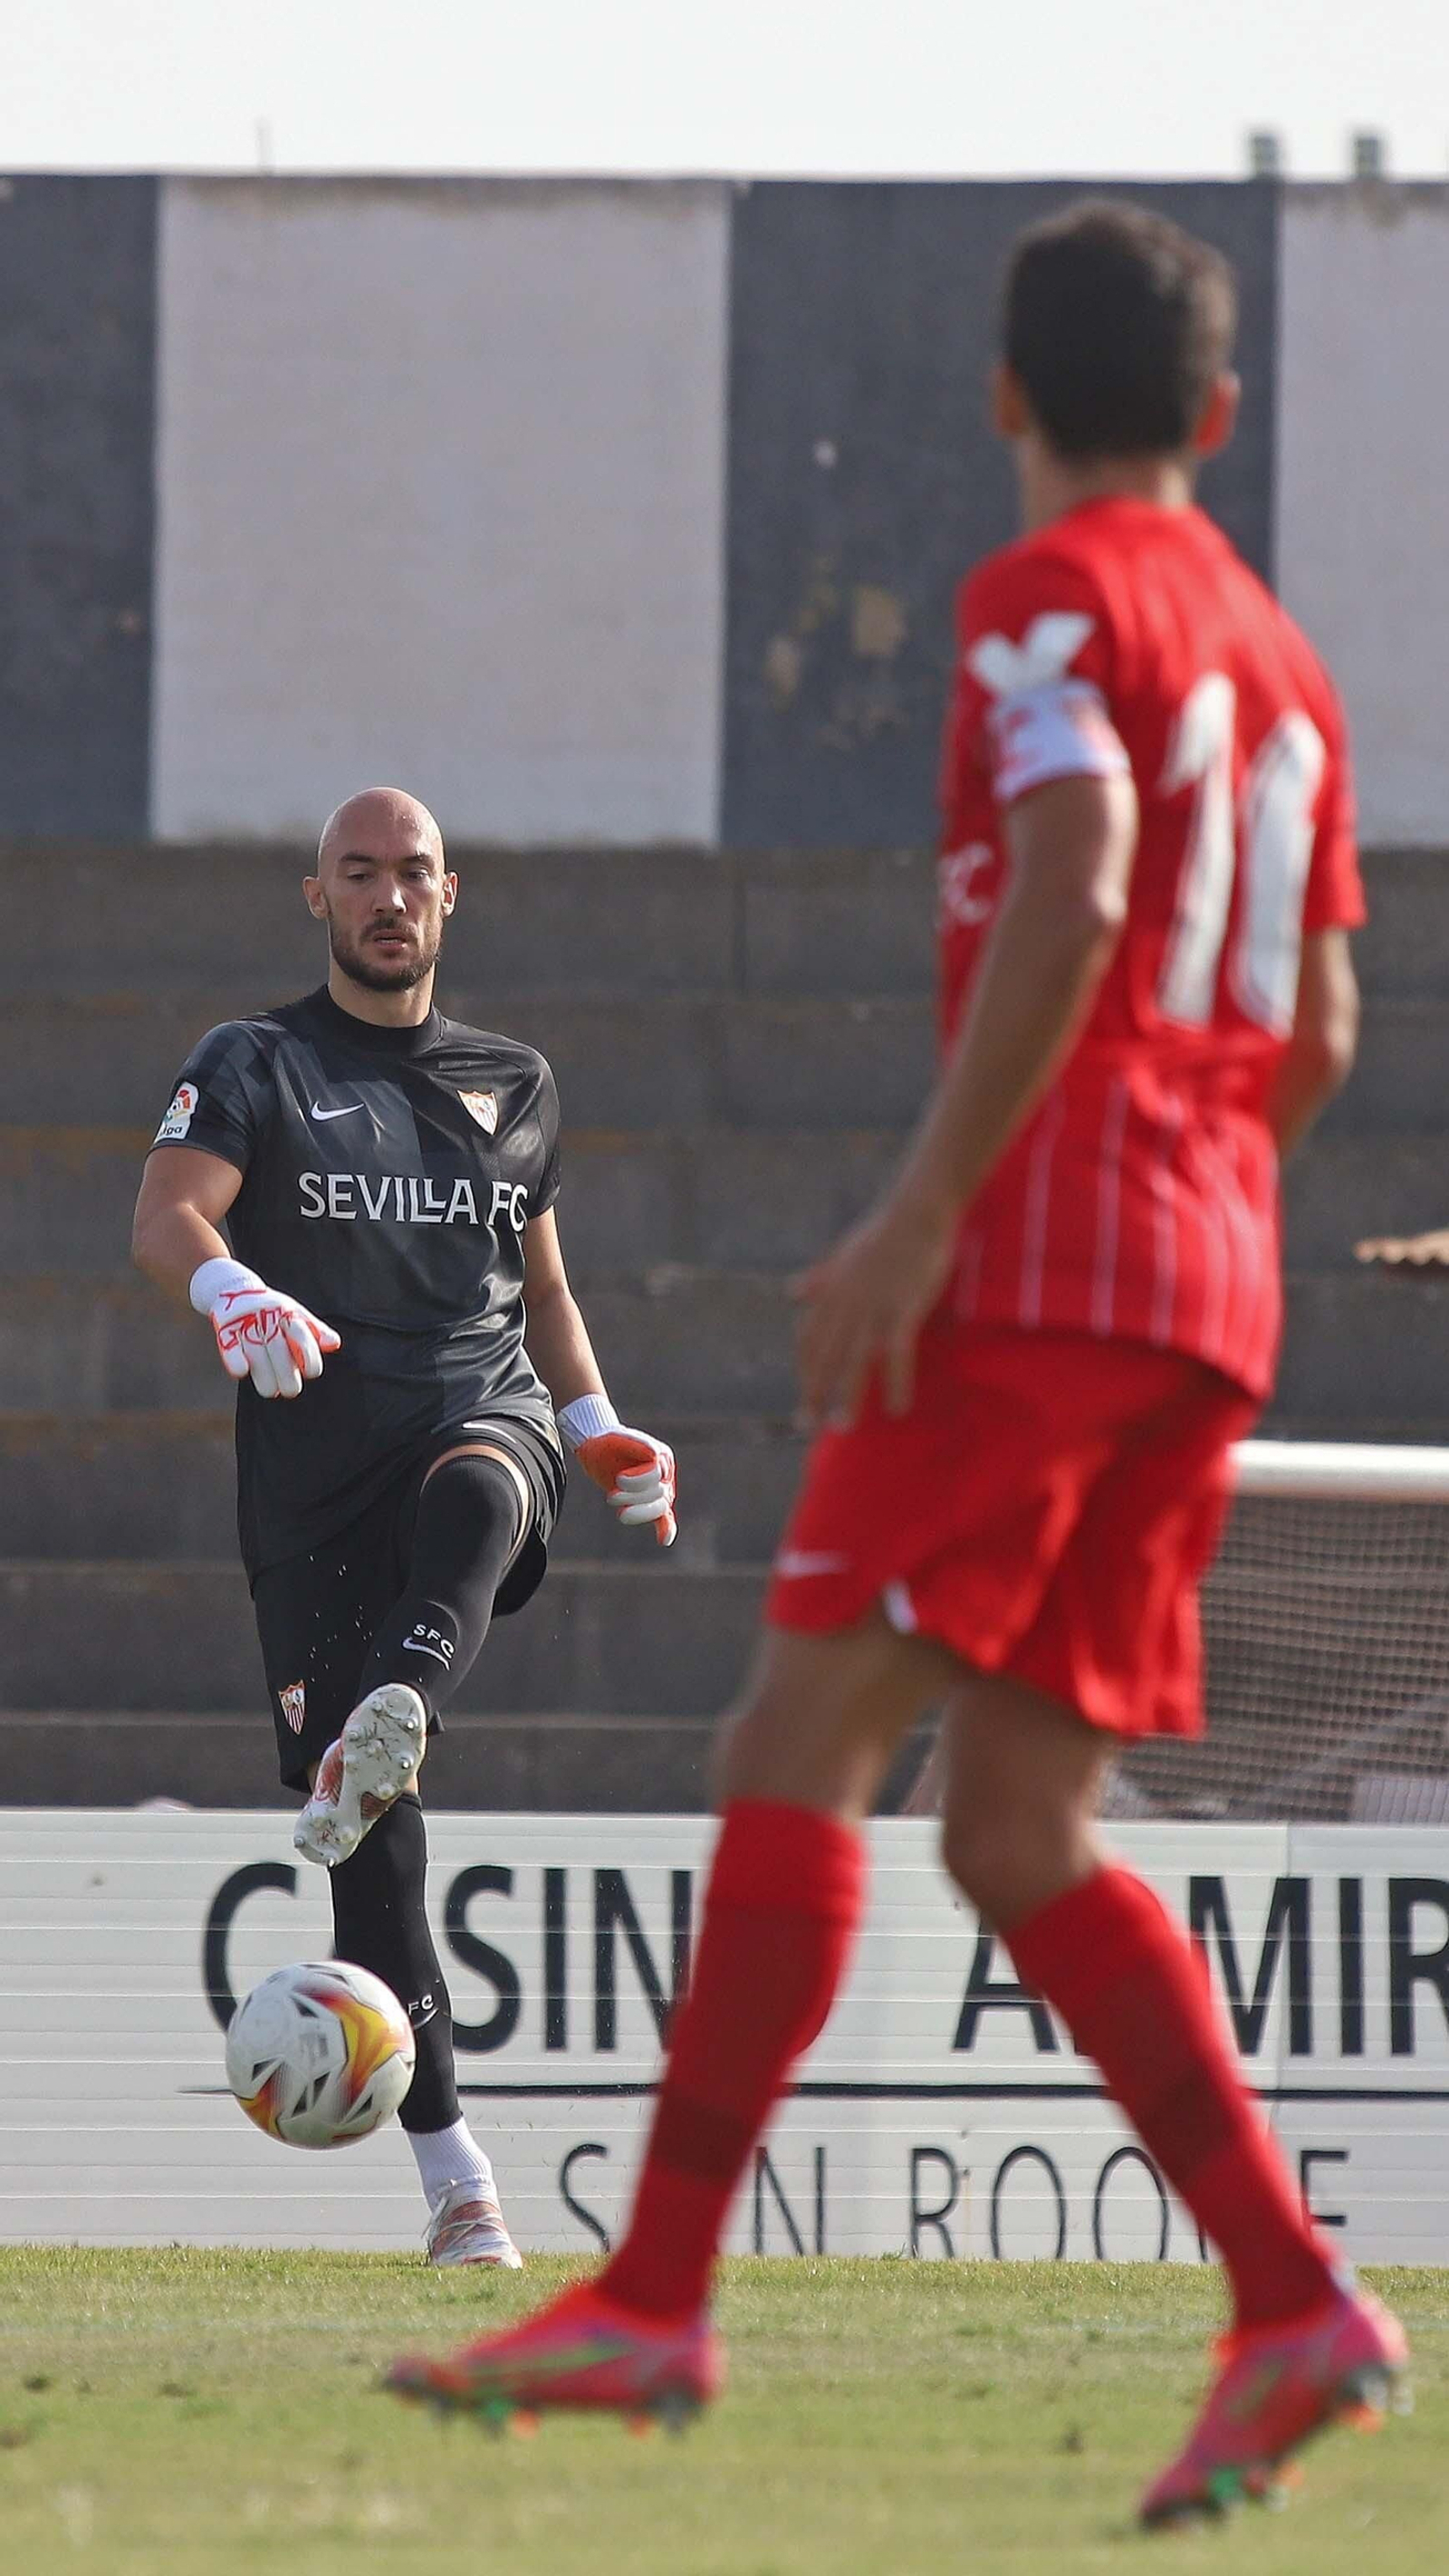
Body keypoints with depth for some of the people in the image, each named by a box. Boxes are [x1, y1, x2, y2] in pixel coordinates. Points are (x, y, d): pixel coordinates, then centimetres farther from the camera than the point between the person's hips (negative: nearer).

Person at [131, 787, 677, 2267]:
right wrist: (232, 1292, -32)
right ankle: (451, 2173, -7)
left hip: (483, 1411, 1)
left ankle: (392, 1723, -67)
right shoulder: (255, 1067, 9)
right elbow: (167, 1216, -9)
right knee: (369, 1848, -9)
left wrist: (600, 1433, 16)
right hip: (313, 1456, -1)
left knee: (473, 1490, -40)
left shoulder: (513, 1086, 21)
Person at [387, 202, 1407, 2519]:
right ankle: (1295, 2307, -2)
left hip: (1038, 1258, -8)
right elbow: (1316, 1027, 23)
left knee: (802, 1749, -11)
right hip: (1212, 1291, 8)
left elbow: (1074, 887, -19)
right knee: (1021, 1837, 8)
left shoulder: (1054, 594, -3)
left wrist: (921, 1215, -22)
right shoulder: (1278, 656, 21)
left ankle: (658, 2297, -19)